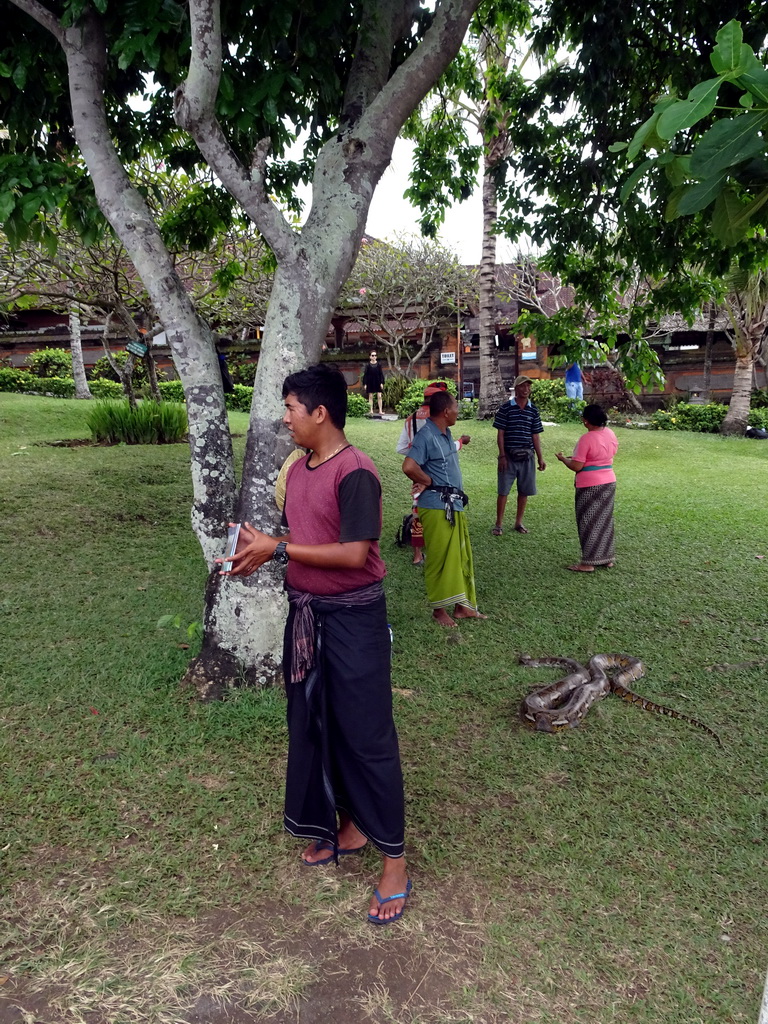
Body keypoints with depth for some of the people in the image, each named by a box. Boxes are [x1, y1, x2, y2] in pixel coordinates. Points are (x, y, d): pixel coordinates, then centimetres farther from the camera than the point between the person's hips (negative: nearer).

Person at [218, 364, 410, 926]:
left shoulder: (355, 472, -18)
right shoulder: (299, 469, 8)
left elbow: (354, 553, -23)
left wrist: (279, 548, -19)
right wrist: (260, 552, -3)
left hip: (353, 617, -8)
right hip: (307, 612, 8)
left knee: (367, 735, 1)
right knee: (313, 726, 18)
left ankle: (394, 860, 17)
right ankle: (348, 824, 38)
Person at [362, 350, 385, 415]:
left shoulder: (378, 365, 1)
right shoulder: (368, 365, -2)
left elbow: (381, 374, 3)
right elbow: (365, 375, -1)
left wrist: (382, 383, -4)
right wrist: (365, 384, -6)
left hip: (377, 382, 1)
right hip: (370, 383, -1)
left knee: (379, 396, -3)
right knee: (370, 397, 4)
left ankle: (380, 411, -1)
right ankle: (371, 411, 9)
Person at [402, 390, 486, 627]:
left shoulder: (445, 434, 12)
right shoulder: (426, 435, -16)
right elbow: (409, 467, -27)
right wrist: (429, 482, -14)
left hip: (455, 505, 9)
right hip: (437, 508, -9)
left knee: (461, 557, 14)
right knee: (439, 560, 1)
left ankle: (462, 605, 25)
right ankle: (439, 609, 15)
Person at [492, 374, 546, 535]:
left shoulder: (533, 410, 6)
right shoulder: (506, 408, -3)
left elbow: (535, 436, 8)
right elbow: (500, 433, -3)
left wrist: (540, 458, 5)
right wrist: (502, 455, -9)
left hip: (527, 456, 3)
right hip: (509, 456, -3)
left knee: (524, 491, 8)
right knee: (503, 490, 1)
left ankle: (519, 522, 22)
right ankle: (498, 524, 10)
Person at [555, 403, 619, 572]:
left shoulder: (586, 439, -19)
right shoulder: (610, 433, 4)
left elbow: (576, 466, -19)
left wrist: (563, 458, -1)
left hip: (590, 486, -7)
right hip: (609, 482, 7)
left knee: (588, 522, 1)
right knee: (605, 520, 16)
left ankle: (588, 563, 6)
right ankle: (607, 558, 24)